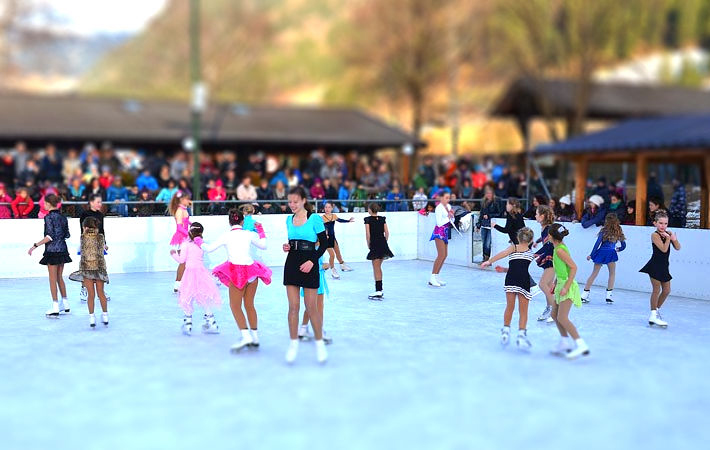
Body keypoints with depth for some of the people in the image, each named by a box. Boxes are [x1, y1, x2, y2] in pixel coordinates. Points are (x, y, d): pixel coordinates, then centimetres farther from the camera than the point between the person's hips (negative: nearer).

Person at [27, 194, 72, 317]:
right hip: (62, 250, 7)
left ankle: (55, 308, 1)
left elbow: (50, 236, -19)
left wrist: (35, 245, -17)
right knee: (59, 278, 17)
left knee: (53, 279, -1)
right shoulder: (63, 217, 7)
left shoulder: (49, 217, -13)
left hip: (52, 250, -7)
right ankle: (65, 304, 21)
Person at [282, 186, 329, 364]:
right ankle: (293, 344, 14)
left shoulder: (314, 218, -6)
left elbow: (324, 243, -6)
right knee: (293, 306, 4)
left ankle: (319, 343, 15)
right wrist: (287, 247, 0)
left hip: (308, 265, -4)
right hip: (291, 263, 5)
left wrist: (312, 261, -15)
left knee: (311, 307, -1)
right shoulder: (289, 220, 10)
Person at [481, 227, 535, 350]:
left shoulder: (514, 247, 19)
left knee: (510, 307, 14)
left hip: (511, 279, -1)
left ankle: (506, 331, 18)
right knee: (523, 311, 6)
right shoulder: (530, 253, 28)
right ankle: (521, 335, -5)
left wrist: (489, 261, -5)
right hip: (524, 280, 1)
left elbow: (503, 253, -2)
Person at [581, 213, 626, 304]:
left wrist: (591, 255, -3)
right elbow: (623, 245, 12)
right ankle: (608, 295, 8)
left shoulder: (604, 231, -1)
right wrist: (618, 249, 33)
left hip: (601, 252, 0)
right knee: (612, 274, 17)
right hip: (610, 253, 0)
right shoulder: (618, 232, 6)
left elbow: (597, 243, -6)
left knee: (594, 274, 6)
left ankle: (585, 295, 6)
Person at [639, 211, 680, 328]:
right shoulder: (655, 235, -12)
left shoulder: (669, 233, 7)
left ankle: (657, 309, 31)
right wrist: (668, 238, -14)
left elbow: (677, 248, 1)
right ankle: (653, 315, -1)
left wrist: (674, 239, -15)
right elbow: (664, 249, -22)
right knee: (656, 289, -6)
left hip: (664, 266, 7)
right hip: (655, 266, -7)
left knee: (666, 290, 13)